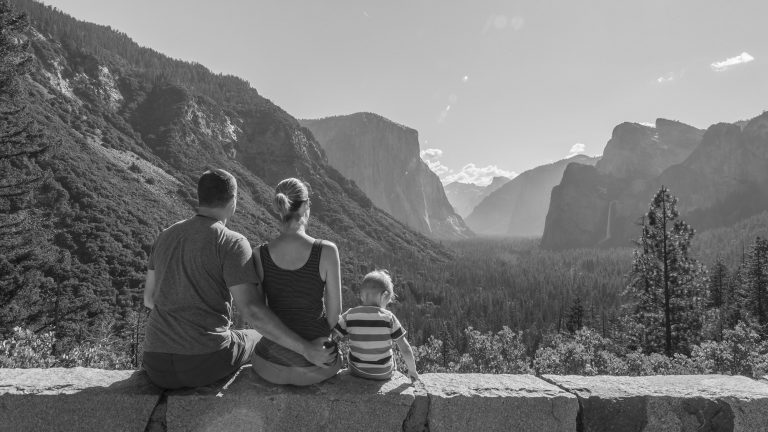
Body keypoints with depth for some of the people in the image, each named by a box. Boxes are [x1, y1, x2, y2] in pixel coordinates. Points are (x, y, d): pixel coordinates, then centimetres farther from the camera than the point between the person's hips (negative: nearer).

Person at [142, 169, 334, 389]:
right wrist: (305, 349, -18)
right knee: (257, 339, 28)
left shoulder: (166, 236, 10)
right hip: (207, 362, -5)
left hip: (157, 367, 5)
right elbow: (253, 311, -21)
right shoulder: (233, 243, -11)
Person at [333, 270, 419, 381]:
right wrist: (412, 370, 2)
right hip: (383, 374, -1)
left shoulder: (350, 315, -13)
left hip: (357, 372, 1)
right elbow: (405, 349, -13)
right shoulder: (388, 317, -16)